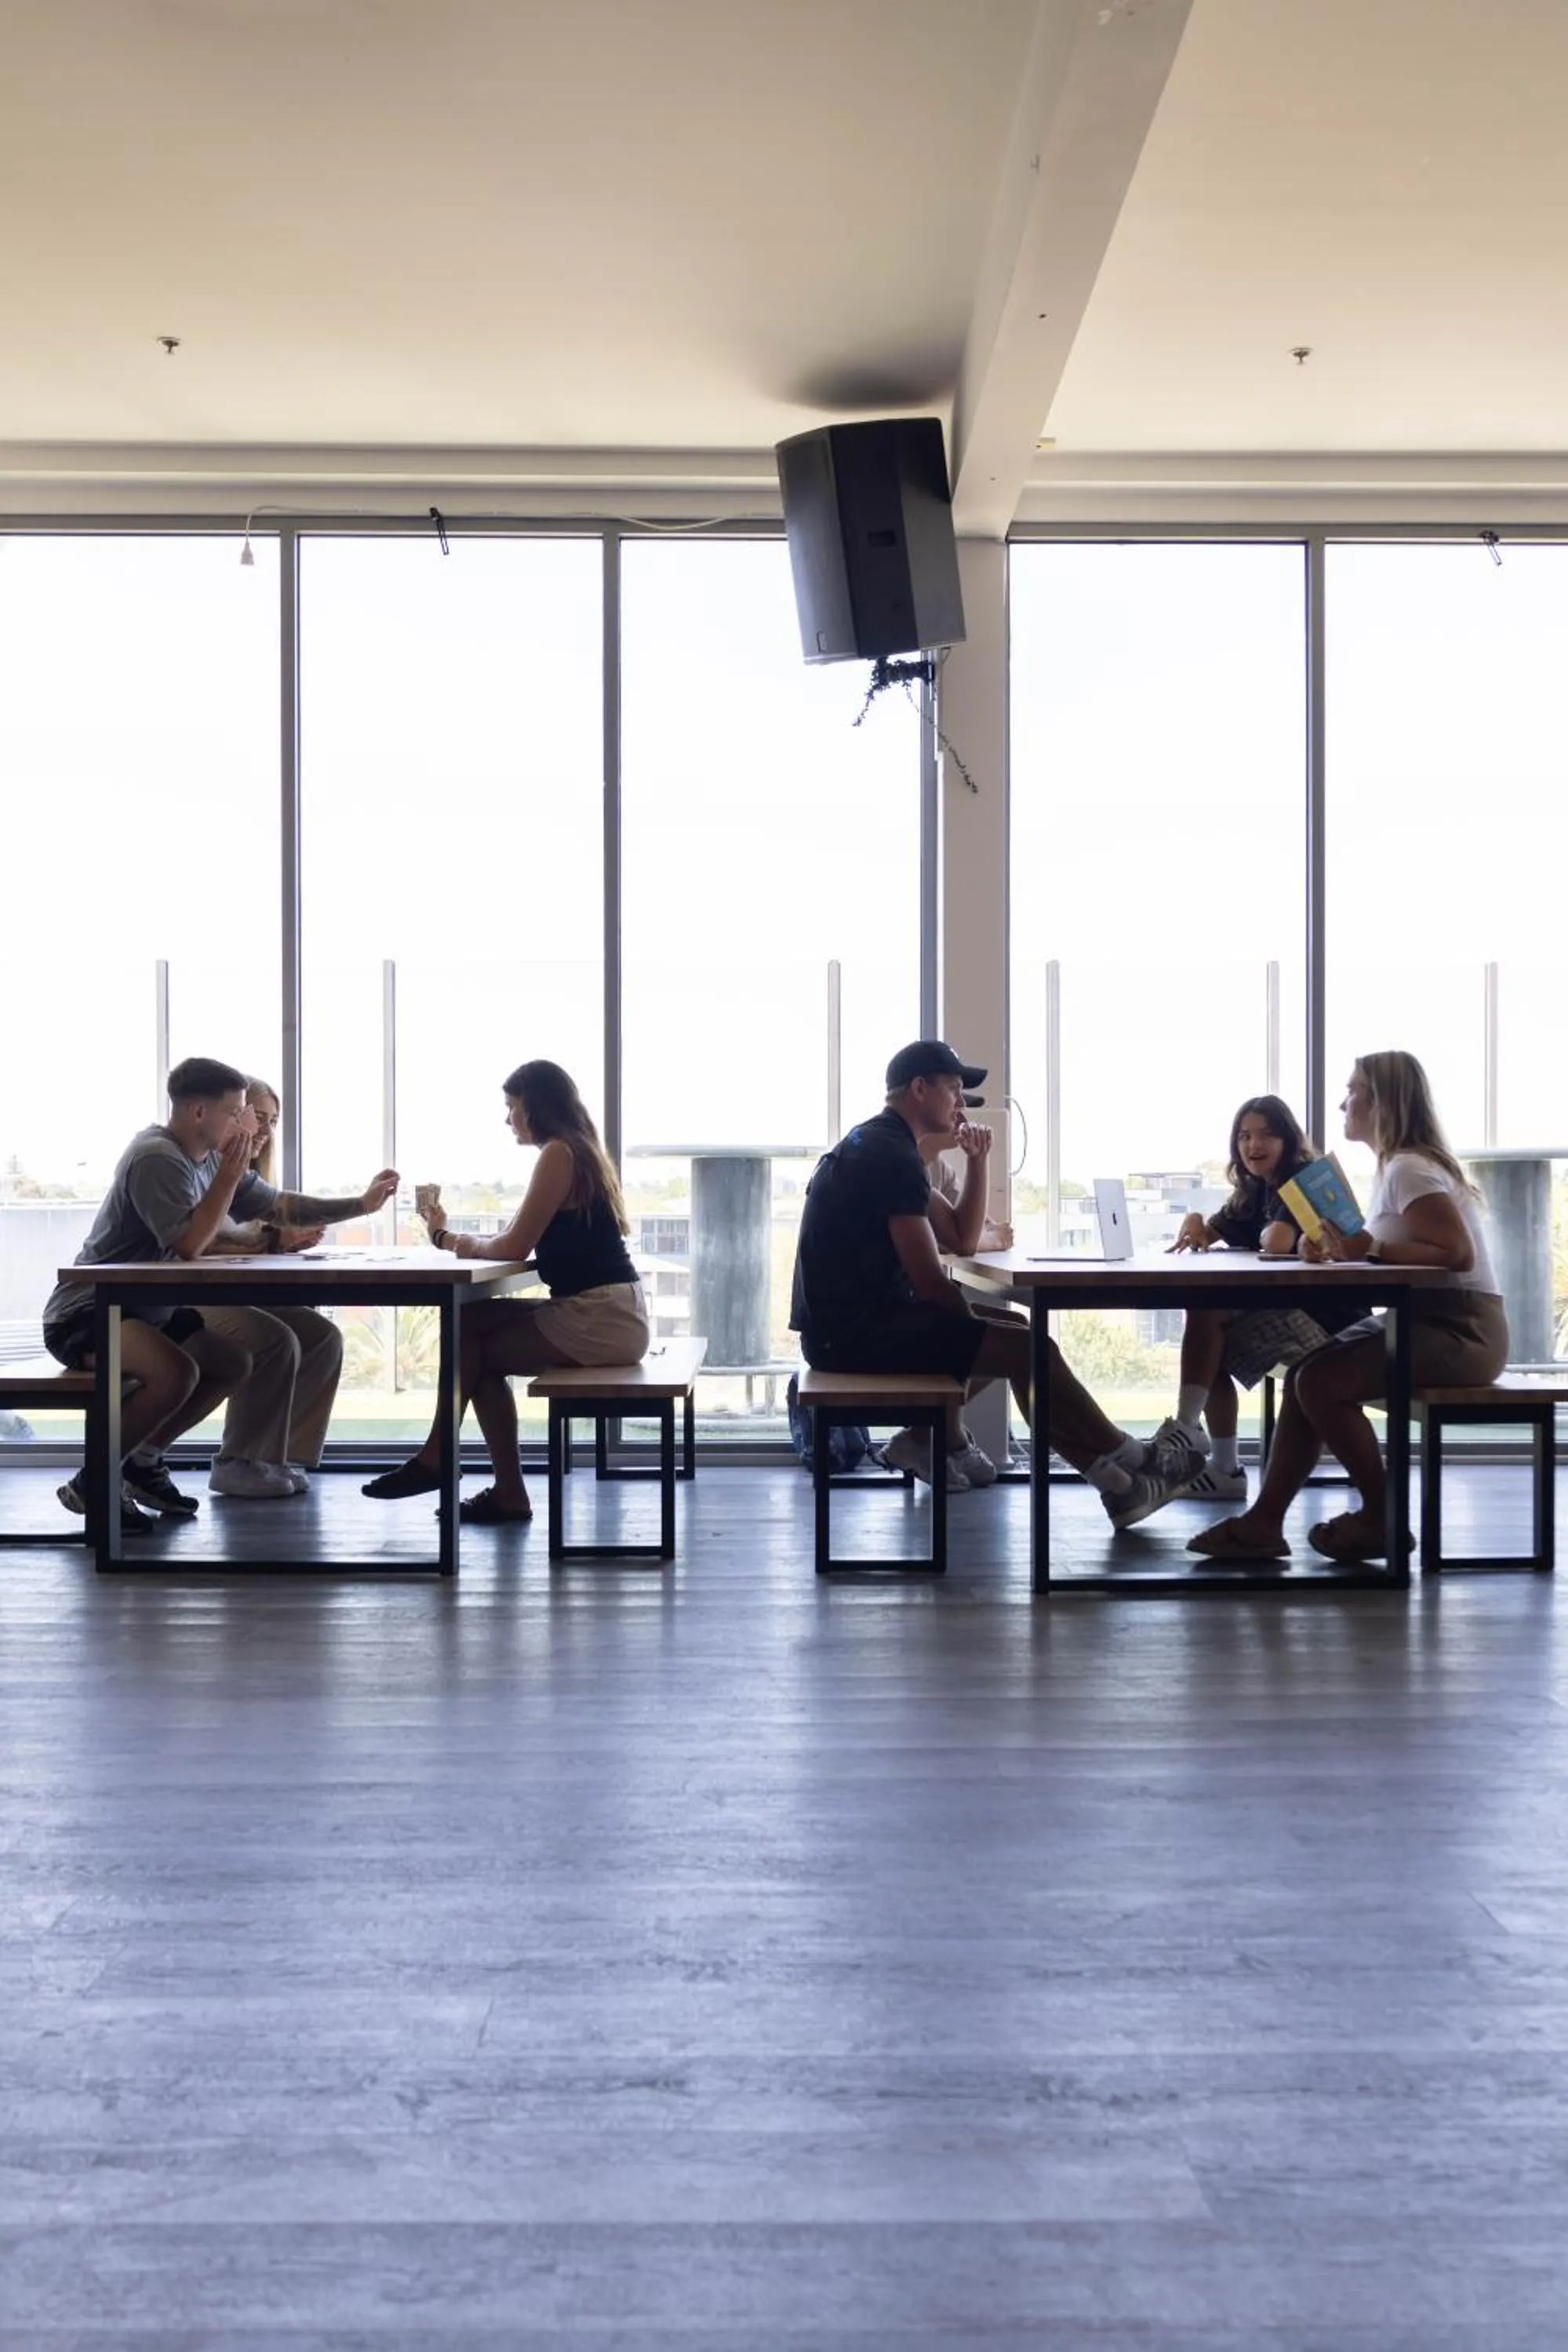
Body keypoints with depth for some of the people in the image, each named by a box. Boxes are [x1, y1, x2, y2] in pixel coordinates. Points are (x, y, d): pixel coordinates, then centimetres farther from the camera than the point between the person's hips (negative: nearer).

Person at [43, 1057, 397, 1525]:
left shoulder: (209, 1157, 5)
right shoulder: (157, 1158, -22)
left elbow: (281, 1207, 14)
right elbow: (189, 1245, -28)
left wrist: (362, 1204, 10)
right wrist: (231, 1173, -22)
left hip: (145, 1309, 10)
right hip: (86, 1312, -10)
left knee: (236, 1361, 2)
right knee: (175, 1373, -32)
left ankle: (141, 1460, 13)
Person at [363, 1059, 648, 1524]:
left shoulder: (558, 1153, -11)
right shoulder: (580, 1151, 18)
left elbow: (514, 1246, -12)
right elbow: (524, 1242, 19)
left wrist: (455, 1240, 6)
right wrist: (452, 1236, 13)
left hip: (597, 1320, -9)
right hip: (603, 1315, 9)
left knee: (468, 1336, -1)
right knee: (478, 1334, 8)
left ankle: (437, 1461, 15)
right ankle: (507, 1491, 6)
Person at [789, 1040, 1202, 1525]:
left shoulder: (872, 1146, 18)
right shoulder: (893, 1156, -15)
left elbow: (962, 1239, 22)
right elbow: (930, 1284, -16)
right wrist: (976, 1321, 0)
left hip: (844, 1324, 11)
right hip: (858, 1333, -11)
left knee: (1010, 1330, 23)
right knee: (1031, 1350, -12)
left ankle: (937, 1440, 12)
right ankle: (1125, 1468, 1)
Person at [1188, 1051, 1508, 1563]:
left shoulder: (1410, 1169, -16)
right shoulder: (1393, 1167, 16)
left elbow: (1458, 1253, -26)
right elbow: (1384, 1249, 9)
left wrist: (1369, 1249, -27)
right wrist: (1338, 1248, -9)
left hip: (1459, 1331, -10)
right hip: (1423, 1323, 10)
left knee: (1321, 1383, -19)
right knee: (1303, 1375, 0)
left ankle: (1381, 1519, -4)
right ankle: (1264, 1522, -4)